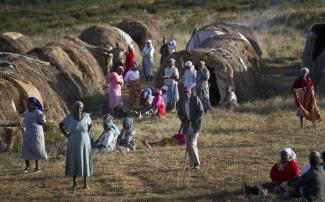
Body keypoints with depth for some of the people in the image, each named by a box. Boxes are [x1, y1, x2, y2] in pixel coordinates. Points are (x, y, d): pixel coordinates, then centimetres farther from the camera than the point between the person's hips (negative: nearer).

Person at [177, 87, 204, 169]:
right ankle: (192, 164, 15)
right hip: (186, 126, 5)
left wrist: (193, 120, -16)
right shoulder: (181, 101, 6)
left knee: (192, 144, -15)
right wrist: (183, 119, -6)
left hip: (195, 125, -5)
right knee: (188, 147, 6)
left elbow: (201, 112, -7)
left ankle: (197, 163, -5)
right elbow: (179, 113, 15)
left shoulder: (196, 99, -8)